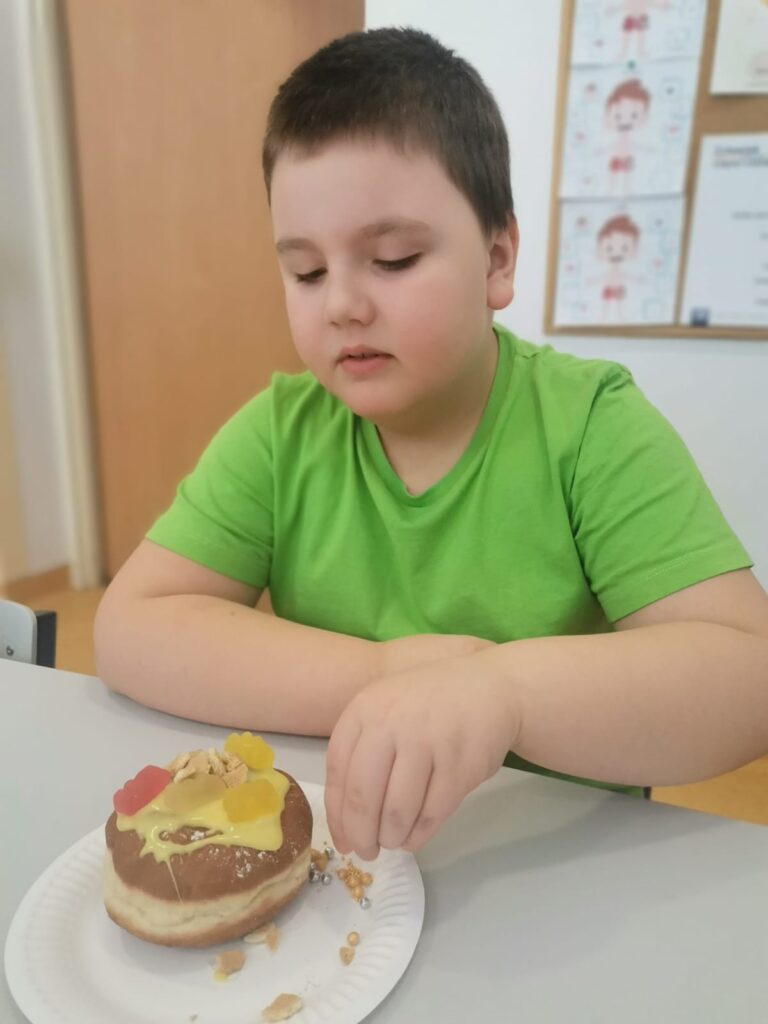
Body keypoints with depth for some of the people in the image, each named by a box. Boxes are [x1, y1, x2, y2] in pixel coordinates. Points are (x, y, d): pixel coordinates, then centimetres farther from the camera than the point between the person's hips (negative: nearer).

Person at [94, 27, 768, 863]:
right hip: (327, 847, 3)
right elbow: (128, 630, -10)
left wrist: (505, 686, -34)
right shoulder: (281, 431, -5)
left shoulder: (593, 425, -11)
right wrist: (384, 674, -19)